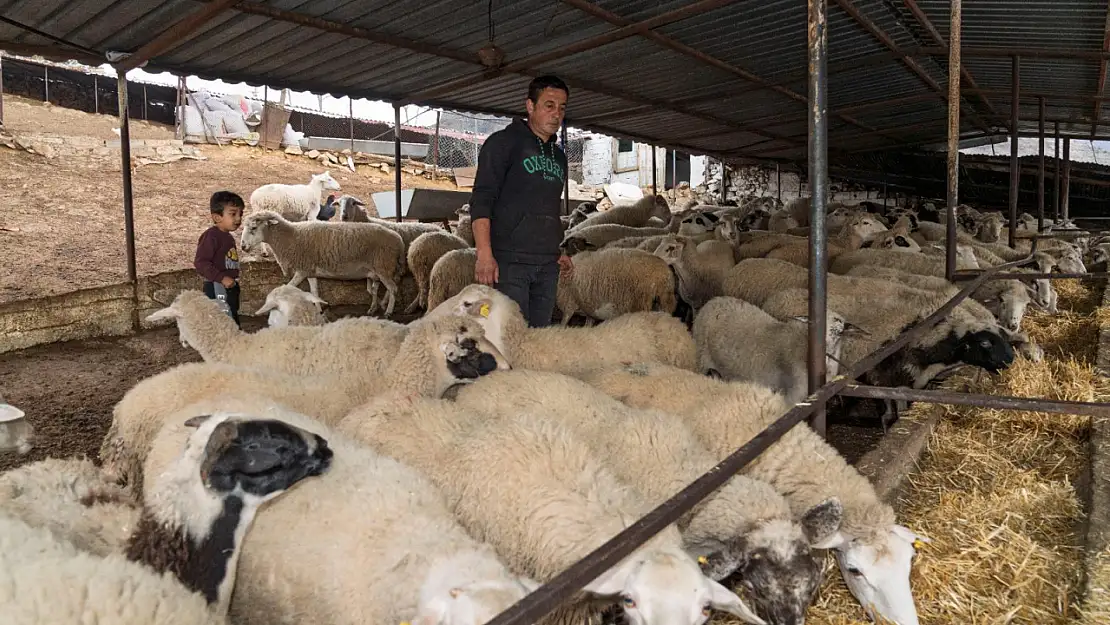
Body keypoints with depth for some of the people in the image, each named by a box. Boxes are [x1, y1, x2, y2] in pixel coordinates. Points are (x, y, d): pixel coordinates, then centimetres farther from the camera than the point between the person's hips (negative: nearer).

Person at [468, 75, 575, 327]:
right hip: (509, 261, -7)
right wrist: (484, 254, -20)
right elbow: (481, 200, -9)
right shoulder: (504, 142, -1)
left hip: (548, 265, 7)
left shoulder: (558, 156, 21)